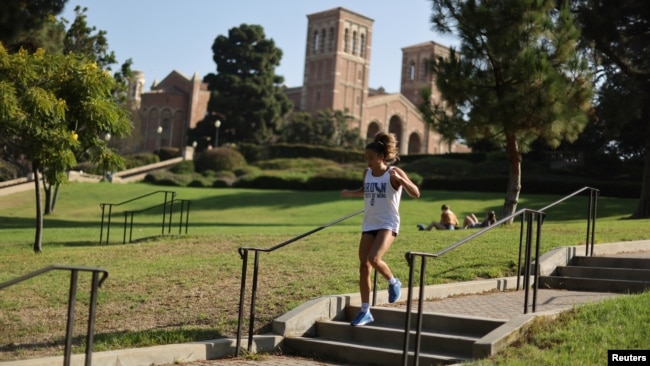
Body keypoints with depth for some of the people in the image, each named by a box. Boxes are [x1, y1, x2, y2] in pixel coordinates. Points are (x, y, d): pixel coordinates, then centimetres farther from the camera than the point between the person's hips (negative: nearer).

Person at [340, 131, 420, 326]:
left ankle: (393, 282, 6)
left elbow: (416, 194, -16)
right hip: (369, 224, 6)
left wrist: (400, 179, -31)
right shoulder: (367, 172, 7)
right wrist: (350, 193, 9)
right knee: (363, 266, 2)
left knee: (374, 259, -26)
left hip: (387, 224, -6)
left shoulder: (394, 172, -9)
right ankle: (365, 311, 12)